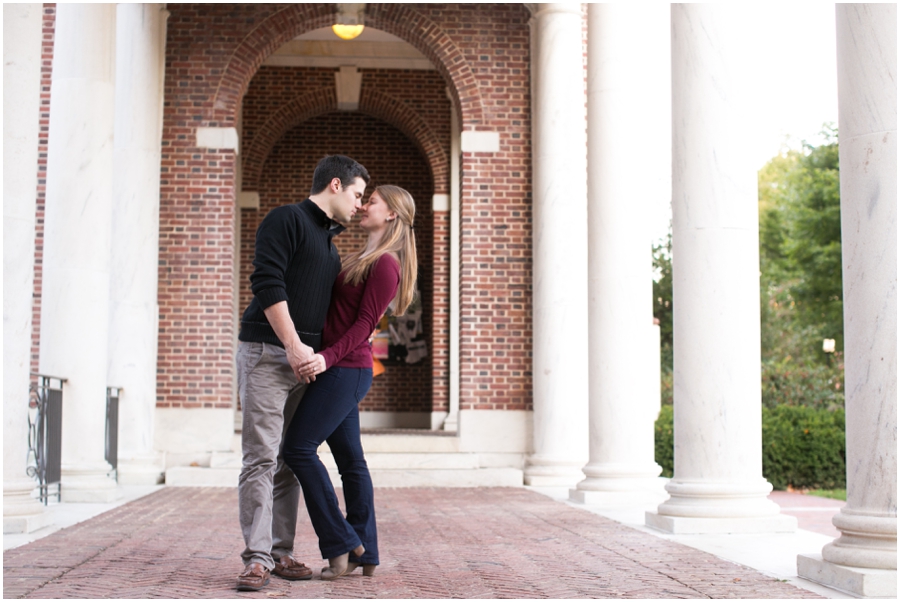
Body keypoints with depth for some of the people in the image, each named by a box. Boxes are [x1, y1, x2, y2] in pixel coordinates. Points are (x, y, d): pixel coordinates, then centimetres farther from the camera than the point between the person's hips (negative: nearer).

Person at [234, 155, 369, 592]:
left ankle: (281, 553, 12)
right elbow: (267, 284, -15)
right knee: (261, 458, -10)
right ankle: (257, 559, -9)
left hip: (303, 361, 8)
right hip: (266, 354, -8)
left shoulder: (329, 243, 22)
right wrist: (294, 346, -17)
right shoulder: (287, 219, -5)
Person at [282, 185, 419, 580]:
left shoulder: (385, 263, -11)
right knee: (349, 458, 8)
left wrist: (328, 357, -26)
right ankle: (365, 555, 11)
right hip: (339, 369, 10)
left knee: (299, 447, -12)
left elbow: (364, 323, -17)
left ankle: (340, 544, -6)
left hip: (346, 369, -10)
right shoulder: (364, 258, 19)